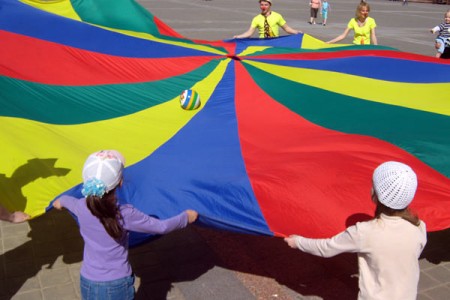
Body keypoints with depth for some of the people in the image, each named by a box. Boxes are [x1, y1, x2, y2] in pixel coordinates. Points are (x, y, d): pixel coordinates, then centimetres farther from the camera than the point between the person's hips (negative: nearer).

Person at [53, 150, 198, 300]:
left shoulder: (81, 208, -12)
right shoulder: (125, 214, -23)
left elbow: (68, 200, 15)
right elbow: (161, 227, -13)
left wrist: (61, 200, 39)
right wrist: (186, 217, 5)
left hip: (88, 284, 3)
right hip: (118, 286, -3)